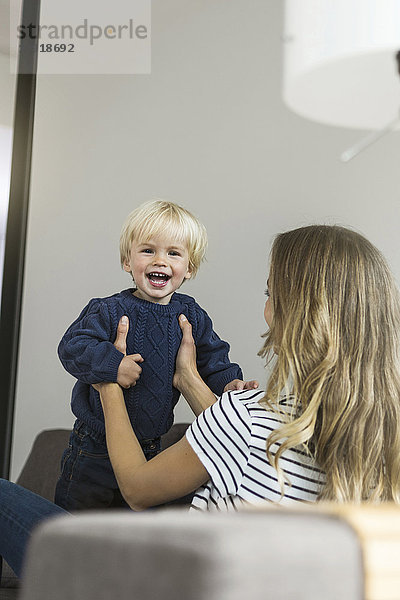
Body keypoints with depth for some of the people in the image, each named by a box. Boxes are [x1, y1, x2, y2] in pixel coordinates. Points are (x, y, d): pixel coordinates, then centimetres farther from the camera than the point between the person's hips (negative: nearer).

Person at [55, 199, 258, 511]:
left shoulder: (191, 315, -2)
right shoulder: (109, 311, -16)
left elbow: (211, 358, 5)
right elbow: (73, 346, -22)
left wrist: (229, 382, -13)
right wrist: (112, 364, -36)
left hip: (150, 446, 4)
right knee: (79, 507, 10)